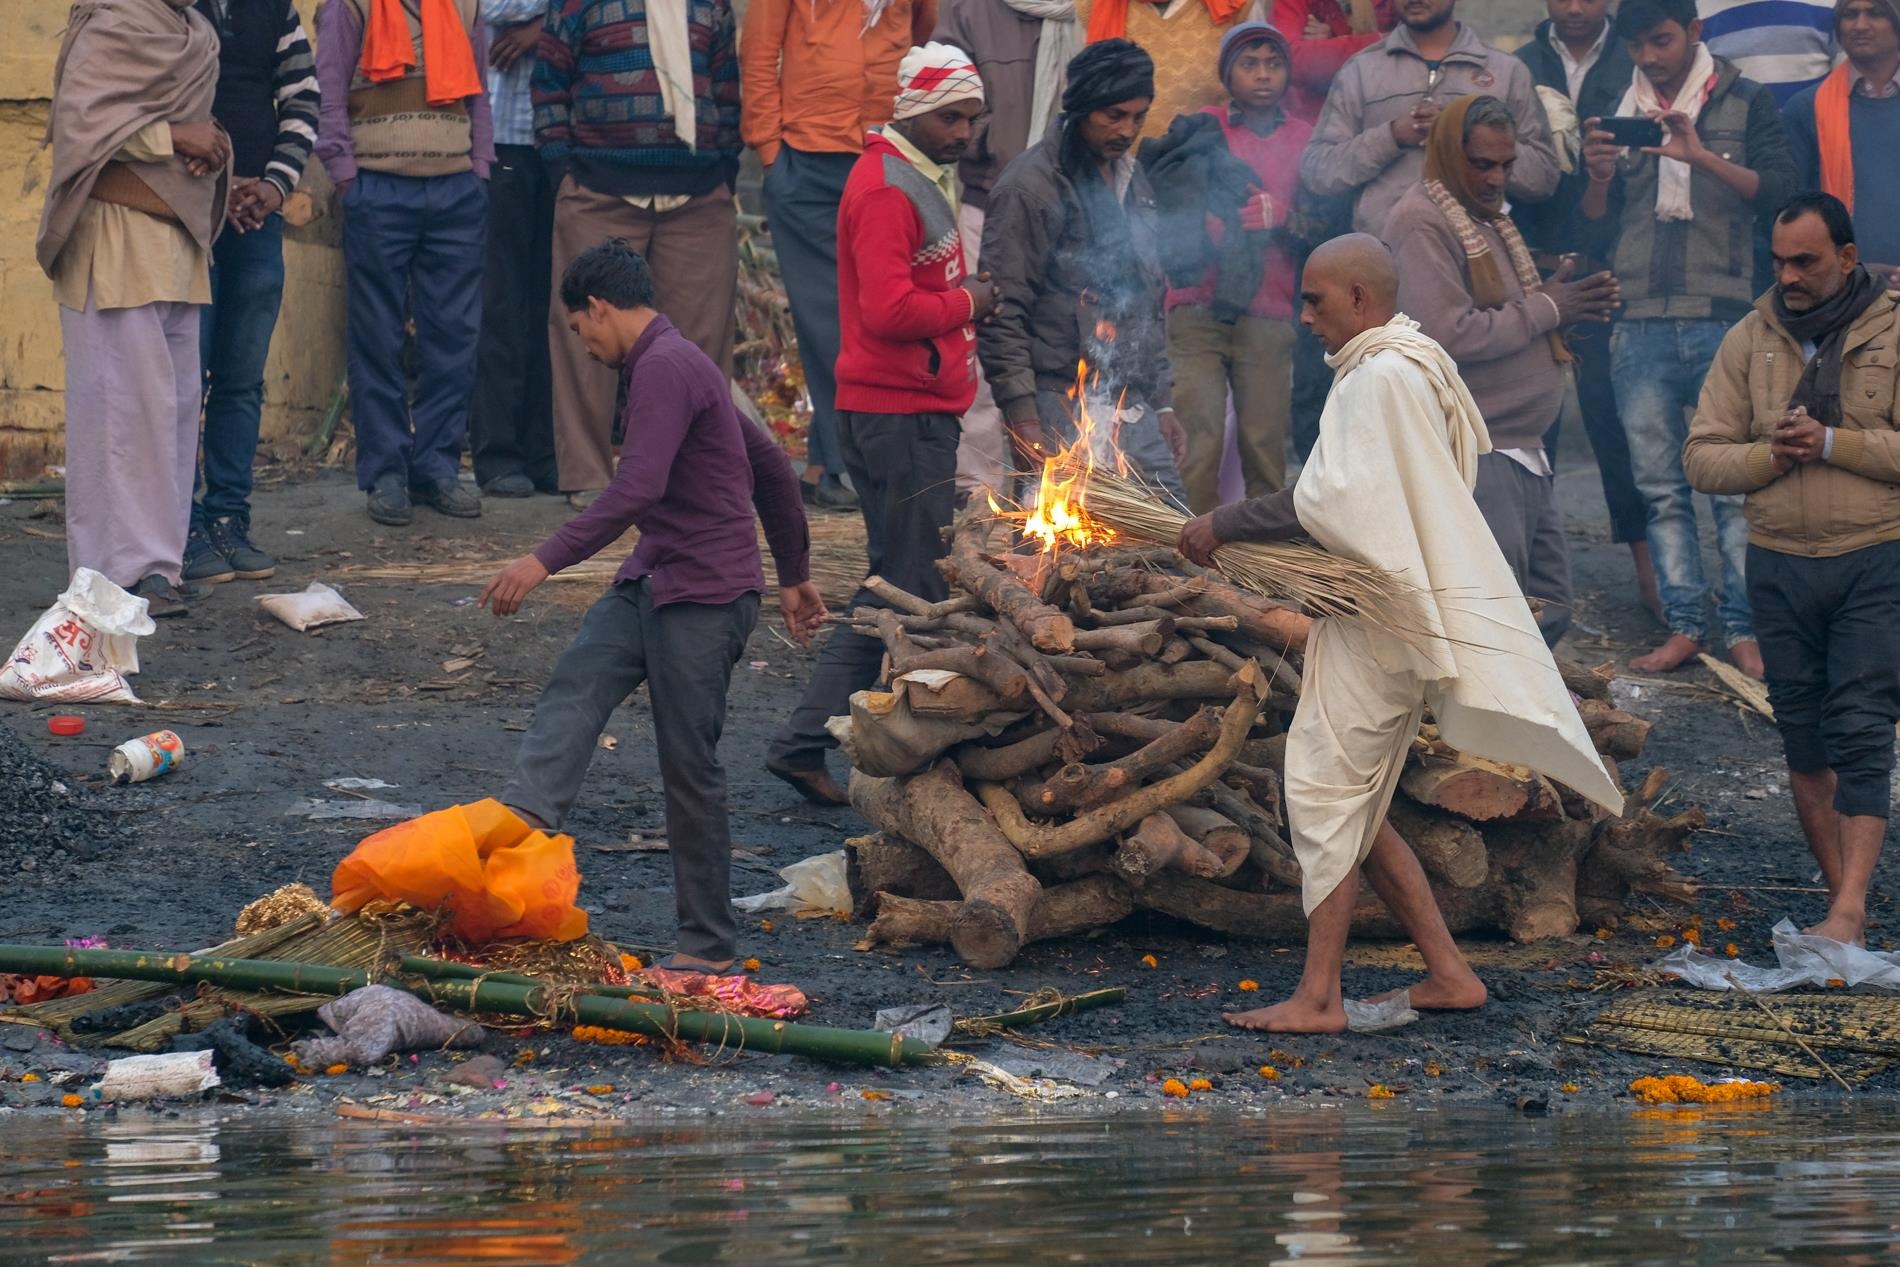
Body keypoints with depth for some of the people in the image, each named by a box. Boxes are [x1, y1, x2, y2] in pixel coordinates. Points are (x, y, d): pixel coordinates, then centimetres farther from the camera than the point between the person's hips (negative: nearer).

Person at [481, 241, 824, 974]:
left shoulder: (665, 369, -16)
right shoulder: (673, 365, 18)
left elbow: (637, 488, -29)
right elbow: (772, 469, 24)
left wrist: (547, 560, -31)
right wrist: (794, 575, 31)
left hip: (705, 594, -10)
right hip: (653, 579, 10)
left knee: (688, 764, -6)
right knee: (578, 681, -12)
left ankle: (709, 946, 1)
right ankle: (527, 814, -36)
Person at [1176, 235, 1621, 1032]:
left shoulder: (1382, 378, -14)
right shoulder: (1414, 367, 18)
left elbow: (1330, 504, -22)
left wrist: (1223, 527, -14)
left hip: (1380, 617, -10)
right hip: (1385, 607, 10)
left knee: (1326, 793, -8)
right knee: (1355, 808, 13)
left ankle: (1319, 997, -7)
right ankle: (1447, 972, 14)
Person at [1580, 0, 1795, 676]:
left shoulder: (1744, 103, 7)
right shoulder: (1617, 113, 16)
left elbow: (1780, 190, -5)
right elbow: (1595, 226, 16)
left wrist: (1700, 157, -17)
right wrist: (1599, 179, -5)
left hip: (1724, 321, -3)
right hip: (1640, 325, 3)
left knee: (1737, 481, -8)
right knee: (1660, 487, 3)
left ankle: (1744, 629, -6)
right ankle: (1684, 626, 6)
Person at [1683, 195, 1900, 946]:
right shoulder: (1750, 341, 7)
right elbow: (1701, 457, 4)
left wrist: (1832, 443, -18)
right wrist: (1772, 456, -12)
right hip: (1780, 565, 4)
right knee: (1805, 739, 7)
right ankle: (1838, 892, 16)